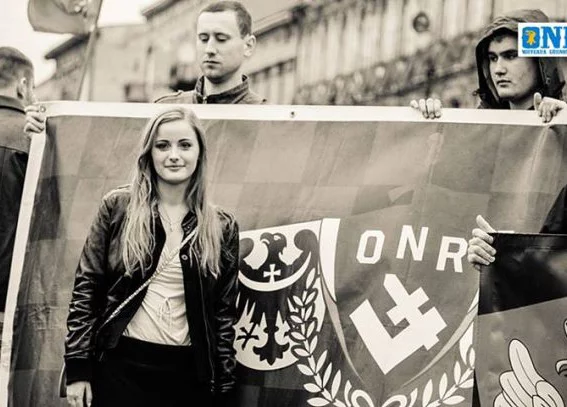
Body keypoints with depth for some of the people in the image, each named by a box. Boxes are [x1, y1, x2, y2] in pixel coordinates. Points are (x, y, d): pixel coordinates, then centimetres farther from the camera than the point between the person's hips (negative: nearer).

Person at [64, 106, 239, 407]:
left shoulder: (221, 227, 4)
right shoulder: (118, 208, 0)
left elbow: (225, 311, 6)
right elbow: (86, 287, 1)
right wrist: (78, 368, -4)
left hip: (189, 372, 1)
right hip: (121, 364, -1)